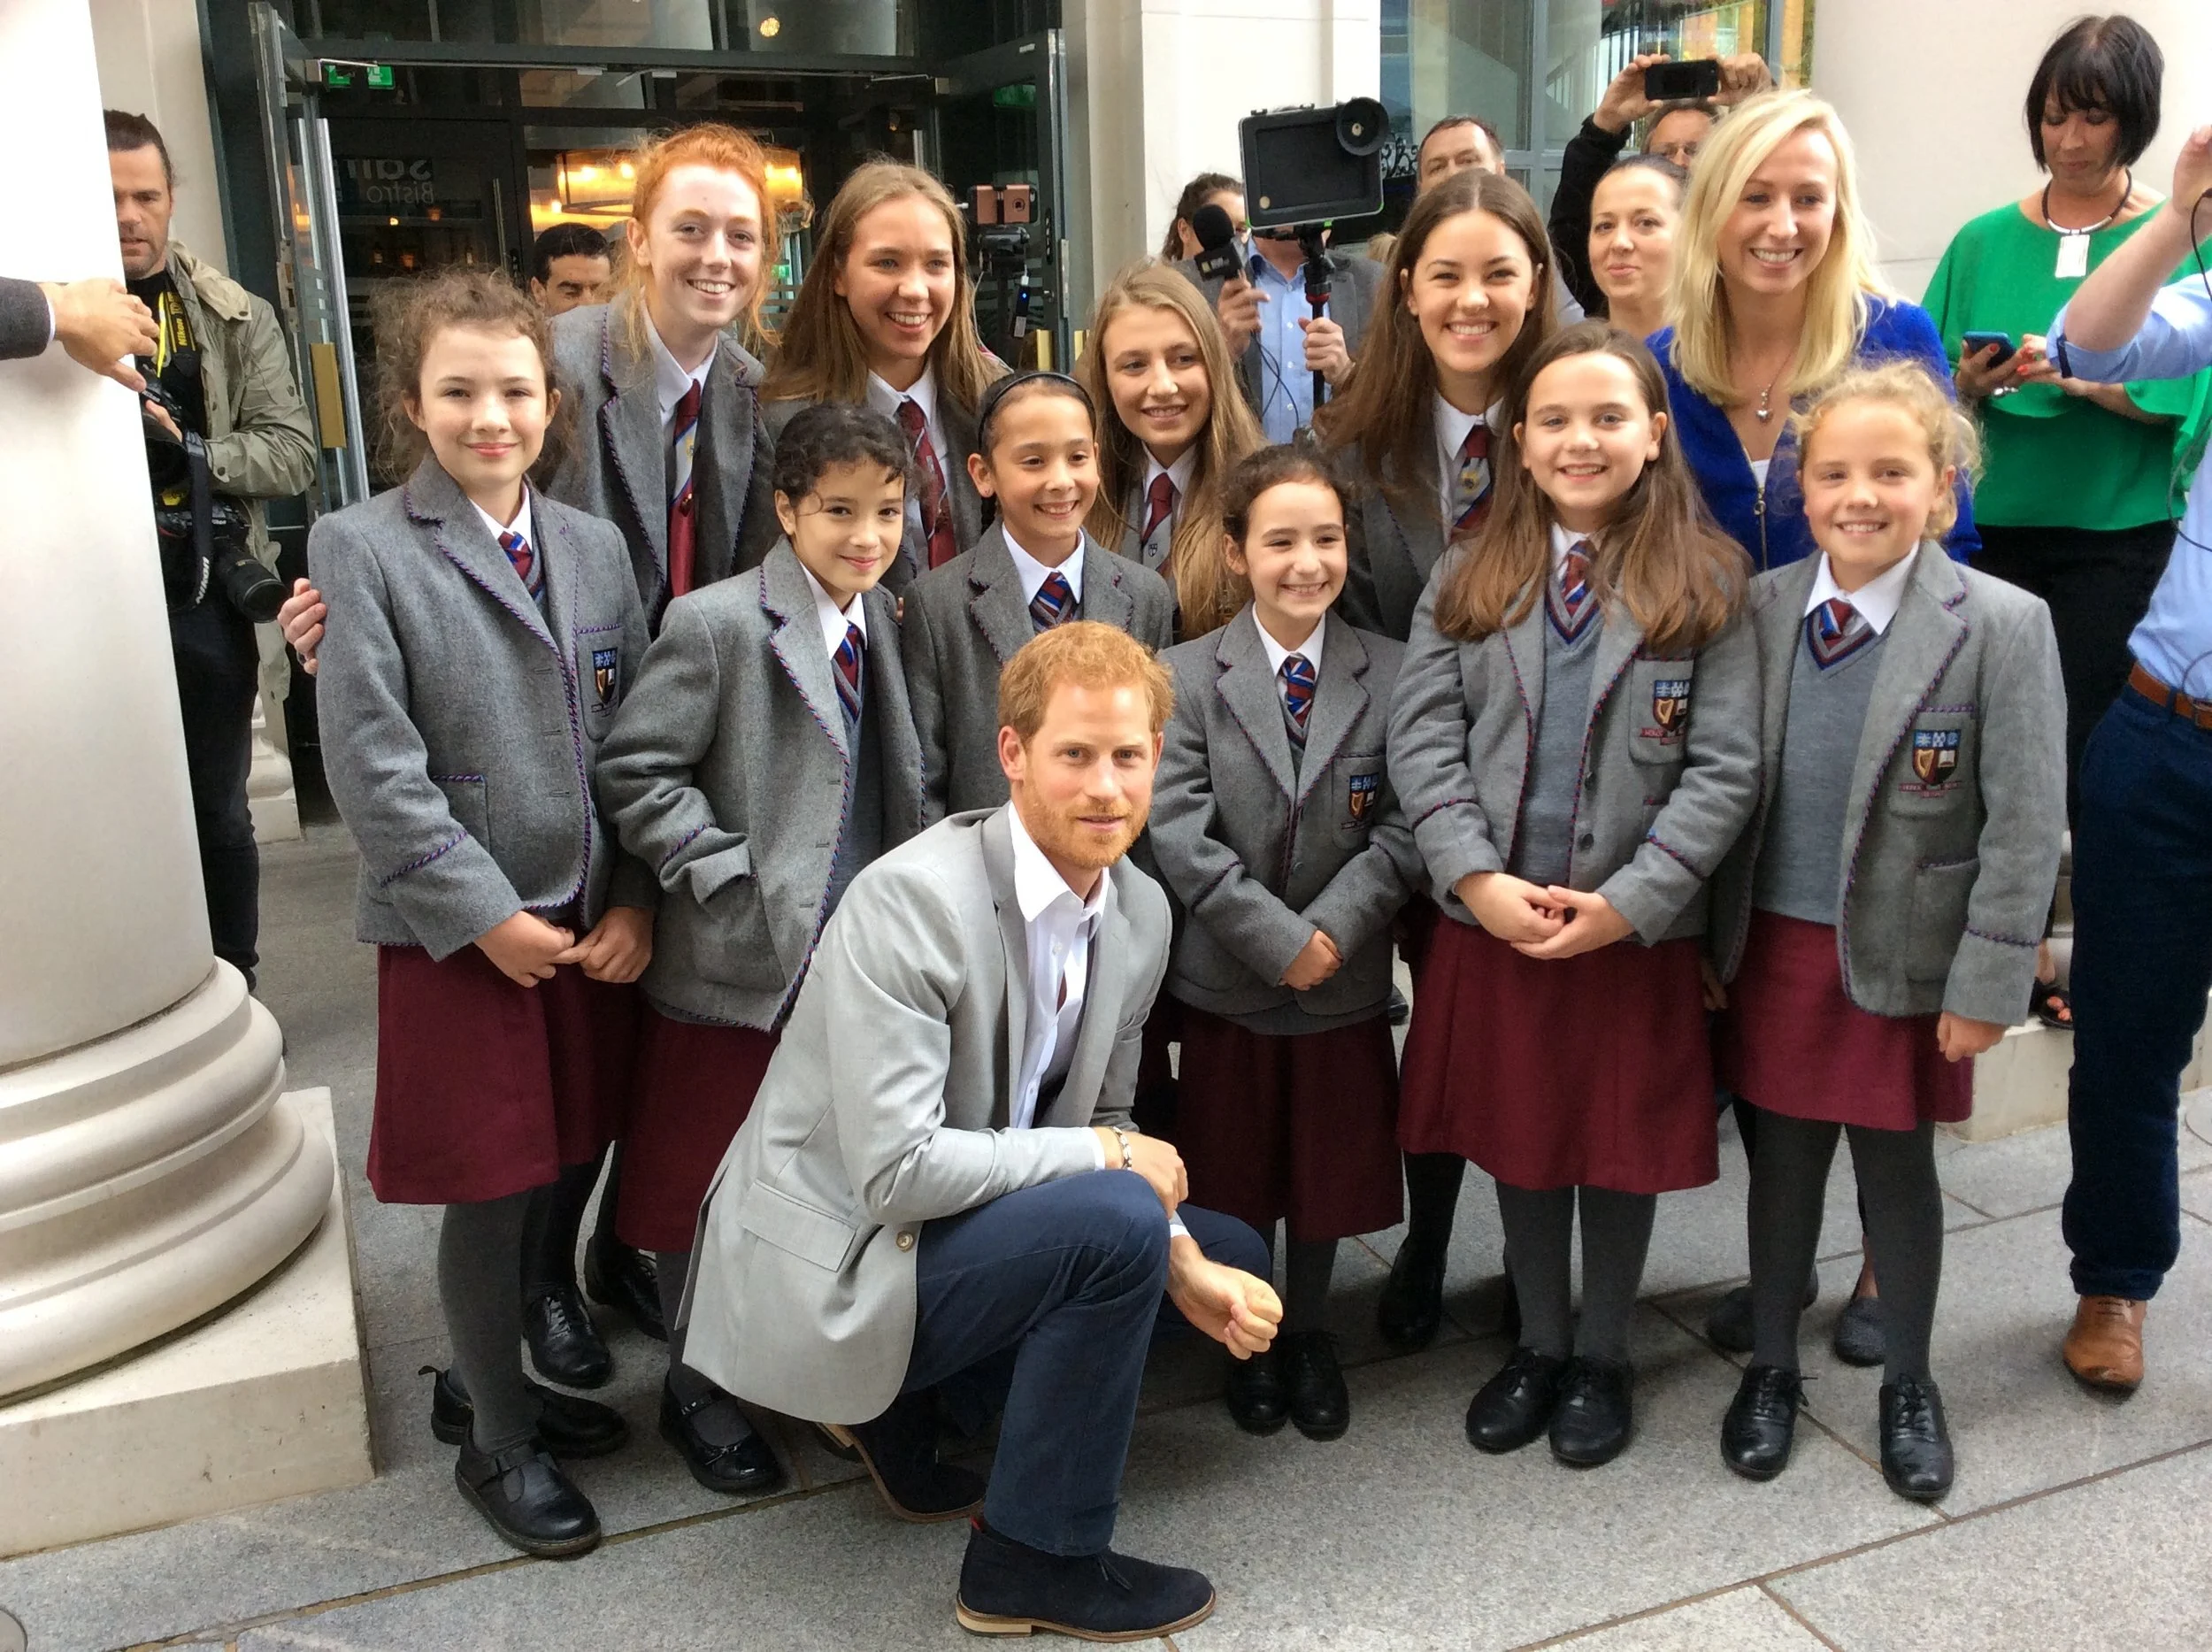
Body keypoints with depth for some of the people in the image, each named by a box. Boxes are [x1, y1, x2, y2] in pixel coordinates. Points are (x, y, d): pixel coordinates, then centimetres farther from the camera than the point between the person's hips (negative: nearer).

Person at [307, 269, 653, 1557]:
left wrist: (636, 904, -3)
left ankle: (486, 1377, 38)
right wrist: (487, 916, -14)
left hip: (595, 928, 4)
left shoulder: (596, 547, 7)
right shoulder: (364, 549, -6)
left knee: (550, 1170, 14)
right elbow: (373, 766, -12)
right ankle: (498, 1442, 26)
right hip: (462, 937, -4)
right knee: (489, 1193, 6)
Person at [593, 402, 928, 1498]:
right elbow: (633, 772, -14)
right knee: (704, 1186, 9)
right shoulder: (717, 625, -13)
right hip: (738, 961, -5)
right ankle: (696, 1393, 29)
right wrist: (732, 883, -19)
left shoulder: (882, 620, 8)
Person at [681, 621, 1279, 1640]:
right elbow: (896, 1172, -28)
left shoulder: (1140, 913, 0)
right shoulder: (911, 901, -25)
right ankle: (1034, 1559, -5)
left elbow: (1098, 1121, 8)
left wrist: (1184, 1265, -9)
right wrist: (1109, 1160, -19)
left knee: (1229, 1257, 9)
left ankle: (905, 1404, 12)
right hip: (828, 1275, -8)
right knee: (1116, 1218, -27)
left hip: (948, 1235, 9)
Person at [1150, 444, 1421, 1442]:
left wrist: (1333, 927, -18)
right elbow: (1180, 837, -12)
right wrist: (1280, 939, -18)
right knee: (1235, 1175, 11)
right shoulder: (1187, 677, -6)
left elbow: (1403, 827, -5)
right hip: (1227, 981, -1)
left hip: (1345, 982, 1)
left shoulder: (1390, 675, -1)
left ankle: (1308, 1335, 36)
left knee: (1329, 1168, 14)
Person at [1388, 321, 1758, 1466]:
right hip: (1491, 922, 2)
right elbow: (1422, 738, -2)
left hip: (1637, 930, -2)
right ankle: (1538, 1345, 35)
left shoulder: (1706, 584, -3)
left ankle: (1602, 1358, 33)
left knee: (1622, 1150, 12)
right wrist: (1479, 879, -14)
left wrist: (1625, 903, -15)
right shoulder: (1470, 579, 4)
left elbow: (1724, 768, -7)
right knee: (1519, 1142, 15)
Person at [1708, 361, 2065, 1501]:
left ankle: (1907, 1383, 35)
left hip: (1905, 958, -2)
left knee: (1896, 1165, 12)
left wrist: (1987, 982, -12)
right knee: (1782, 1156, 15)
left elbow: (2026, 824, -11)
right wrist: (1709, 939, 3)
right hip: (1774, 945, 3)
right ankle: (1772, 1367, 34)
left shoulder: (2003, 624, -12)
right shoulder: (1759, 609, -2)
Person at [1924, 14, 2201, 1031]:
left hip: (2122, 537, -2)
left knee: (2096, 754, 0)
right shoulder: (1985, 242, 6)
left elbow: (2180, 393, -9)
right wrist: (1978, 379, -18)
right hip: (1998, 528, 2)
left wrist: (2074, 374, -23)